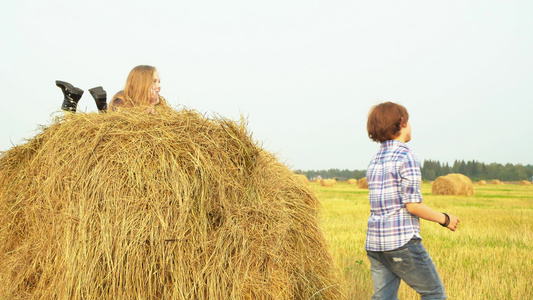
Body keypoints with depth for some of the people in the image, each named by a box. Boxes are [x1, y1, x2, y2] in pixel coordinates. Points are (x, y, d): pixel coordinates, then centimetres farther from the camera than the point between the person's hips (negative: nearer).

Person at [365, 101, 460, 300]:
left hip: (374, 242, 7)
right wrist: (445, 219, -2)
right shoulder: (407, 157, -10)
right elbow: (412, 204, -15)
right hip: (402, 241, -7)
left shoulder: (375, 162, 13)